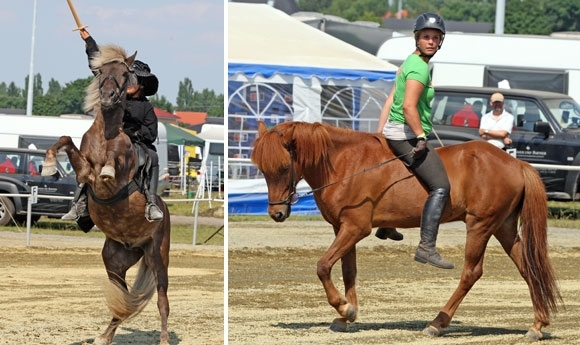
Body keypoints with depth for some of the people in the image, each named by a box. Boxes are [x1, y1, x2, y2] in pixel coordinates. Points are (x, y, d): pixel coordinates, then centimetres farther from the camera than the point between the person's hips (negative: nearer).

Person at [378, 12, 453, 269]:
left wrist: (379, 136, 18)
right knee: (440, 186, -18)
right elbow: (409, 107, -26)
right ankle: (426, 248, -27)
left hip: (393, 132, 11)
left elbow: (390, 102, 17)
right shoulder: (420, 68, -15)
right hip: (406, 135, -11)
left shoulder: (410, 63, 15)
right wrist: (421, 137, -21)